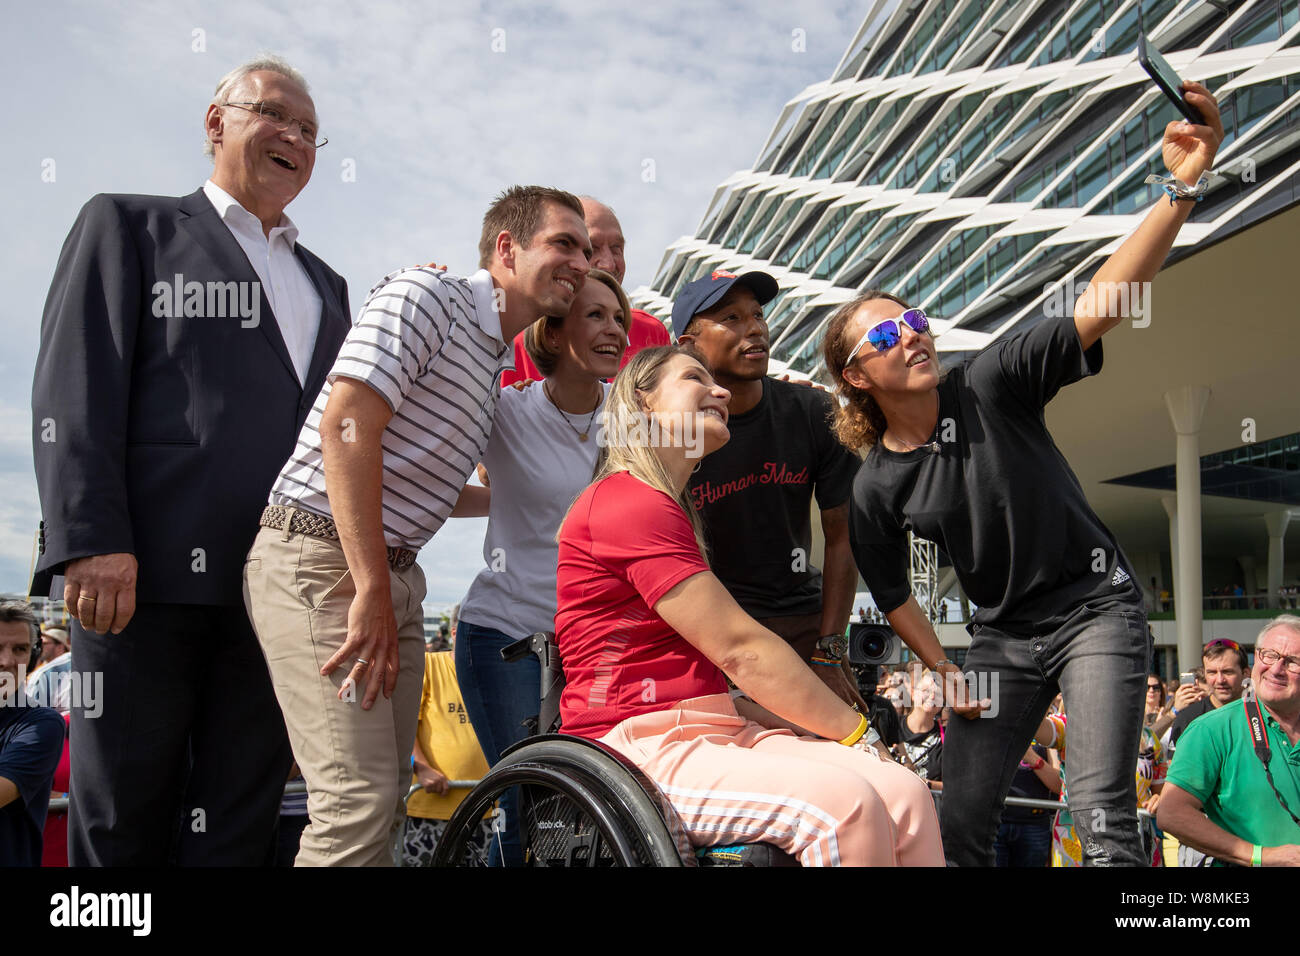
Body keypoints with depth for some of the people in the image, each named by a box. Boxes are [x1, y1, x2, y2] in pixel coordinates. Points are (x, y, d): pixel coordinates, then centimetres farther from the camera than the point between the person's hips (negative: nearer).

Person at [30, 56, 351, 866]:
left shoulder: (325, 283, 24)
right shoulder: (128, 225, 10)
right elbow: (75, 391, -2)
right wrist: (91, 541, -13)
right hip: (149, 572, -4)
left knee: (239, 826, 7)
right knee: (123, 821, 3)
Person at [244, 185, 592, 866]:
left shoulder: (495, 360, 19)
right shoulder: (426, 295, -9)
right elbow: (347, 426, -20)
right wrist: (371, 591, -21)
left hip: (393, 577, 9)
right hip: (321, 559, -9)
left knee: (385, 798, 11)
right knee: (361, 798, -15)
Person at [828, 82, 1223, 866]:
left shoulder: (993, 383, -13)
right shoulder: (876, 489, -6)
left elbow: (1102, 306, -25)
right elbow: (894, 595, 6)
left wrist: (1183, 188, -36)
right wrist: (945, 674, -1)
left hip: (1095, 606, -3)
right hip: (1003, 635, 3)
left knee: (1102, 813, -14)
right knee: (960, 820, 5)